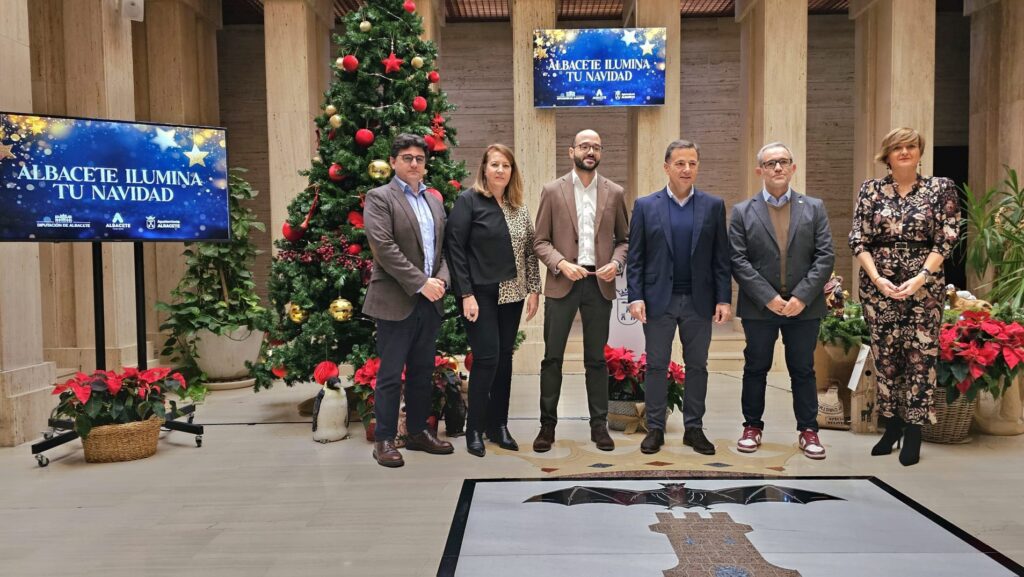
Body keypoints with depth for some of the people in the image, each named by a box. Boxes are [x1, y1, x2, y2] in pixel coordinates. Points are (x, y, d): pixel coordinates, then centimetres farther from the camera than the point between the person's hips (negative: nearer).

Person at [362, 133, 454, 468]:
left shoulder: (434, 201, 17)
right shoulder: (380, 198, -4)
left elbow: (444, 246, 15)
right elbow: (384, 247, -15)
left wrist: (441, 279, -4)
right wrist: (420, 282, -17)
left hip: (429, 301, 6)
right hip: (396, 301, -6)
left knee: (422, 372, 13)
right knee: (391, 374, -1)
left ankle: (418, 432, 25)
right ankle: (384, 440, 10)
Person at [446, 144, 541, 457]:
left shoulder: (519, 207, 10)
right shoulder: (468, 201, -6)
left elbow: (530, 250, 12)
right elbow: (455, 248, -10)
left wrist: (534, 290, 5)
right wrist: (466, 295, -15)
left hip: (511, 294, 5)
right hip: (481, 294, -5)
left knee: (504, 358, 9)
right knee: (487, 358, -6)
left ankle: (498, 425, 21)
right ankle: (475, 429, 8)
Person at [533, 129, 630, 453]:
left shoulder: (614, 193, 7)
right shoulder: (552, 191, 2)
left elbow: (624, 239, 11)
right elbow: (540, 241, 1)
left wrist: (616, 262, -8)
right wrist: (561, 263, -14)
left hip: (600, 284, 1)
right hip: (562, 283, -1)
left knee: (597, 358, 9)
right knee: (552, 357, 2)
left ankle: (599, 424, 18)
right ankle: (548, 424, 14)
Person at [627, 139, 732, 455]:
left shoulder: (713, 206, 4)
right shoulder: (645, 205, 1)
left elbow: (721, 258, 3)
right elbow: (635, 258, 0)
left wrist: (724, 299, -3)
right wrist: (635, 297, -8)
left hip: (699, 301, 1)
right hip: (658, 299, -1)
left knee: (697, 366, 8)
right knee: (656, 366, 5)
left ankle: (694, 428, 20)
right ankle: (655, 428, 16)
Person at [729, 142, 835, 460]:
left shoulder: (814, 208, 6)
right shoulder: (743, 211, 2)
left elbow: (825, 257, -1)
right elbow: (738, 261, -5)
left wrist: (802, 297, -12)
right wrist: (769, 298, -14)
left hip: (804, 306, 1)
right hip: (759, 306, -1)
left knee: (803, 370, 9)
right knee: (755, 369, 9)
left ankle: (808, 430, 19)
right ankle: (752, 426, 22)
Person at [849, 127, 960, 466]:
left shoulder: (941, 188, 2)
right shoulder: (870, 190, 4)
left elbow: (947, 240, -3)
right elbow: (858, 240, 0)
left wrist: (920, 278, -14)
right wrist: (877, 279, -12)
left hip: (924, 284, -1)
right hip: (878, 284, 1)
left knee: (920, 355, 0)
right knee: (884, 355, 7)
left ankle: (913, 432, 10)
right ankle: (891, 425, 20)